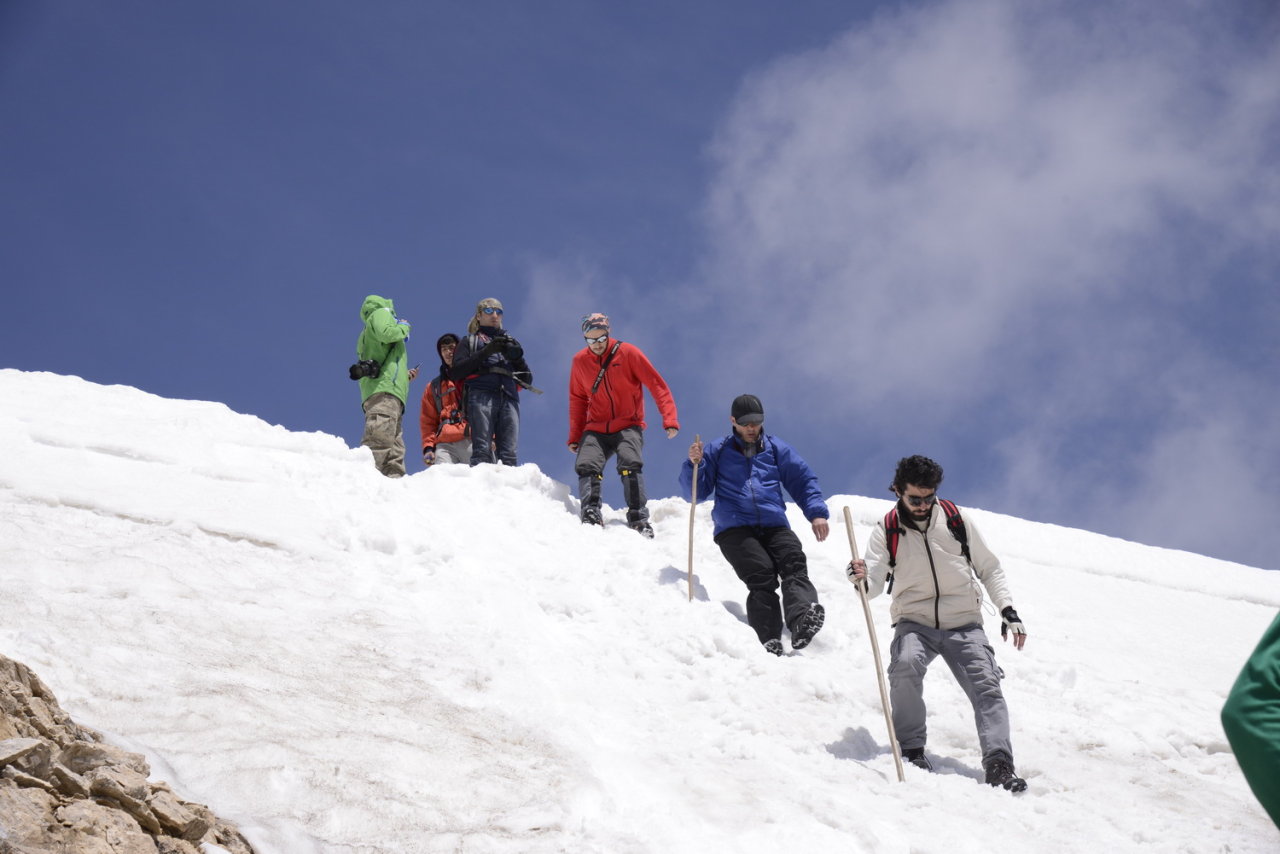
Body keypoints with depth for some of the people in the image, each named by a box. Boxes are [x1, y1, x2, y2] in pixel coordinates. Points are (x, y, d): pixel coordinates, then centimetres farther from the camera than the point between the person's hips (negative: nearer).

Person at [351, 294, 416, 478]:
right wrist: (404, 327, 9)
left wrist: (404, 375, 29)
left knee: (394, 454, -3)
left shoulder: (368, 333, 38)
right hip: (384, 389, -9)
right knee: (380, 439, -27)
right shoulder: (381, 313, 15)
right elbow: (386, 333, -9)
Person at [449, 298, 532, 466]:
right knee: (482, 451, -20)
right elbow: (455, 373, 7)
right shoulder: (470, 341, 25)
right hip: (481, 395, -3)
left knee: (509, 454, -14)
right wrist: (485, 352, -1)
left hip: (509, 398, 3)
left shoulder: (510, 343, 33)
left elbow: (527, 381, 25)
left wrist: (517, 358, 6)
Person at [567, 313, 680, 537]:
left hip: (628, 426, -3)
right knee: (586, 465, -20)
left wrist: (669, 419, -15)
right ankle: (590, 515, -16)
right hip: (596, 429, 3)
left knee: (630, 464, -26)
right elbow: (577, 400, 16)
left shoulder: (628, 353, -7)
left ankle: (639, 519, -23)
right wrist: (574, 436, 13)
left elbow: (657, 385, -6)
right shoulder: (580, 361, 3)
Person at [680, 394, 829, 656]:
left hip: (774, 525, 2)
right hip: (735, 529, -2)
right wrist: (694, 464, -2)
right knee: (762, 574, -27)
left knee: (794, 564, -28)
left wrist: (817, 512, 6)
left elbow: (804, 480, 22)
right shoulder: (718, 451, 21)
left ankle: (801, 622, -50)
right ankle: (769, 641, -40)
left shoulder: (776, 448, 24)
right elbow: (697, 491, 18)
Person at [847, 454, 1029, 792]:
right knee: (906, 665, -30)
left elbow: (988, 569, 12)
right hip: (915, 622, -1)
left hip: (963, 624, 1)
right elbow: (875, 584, -9)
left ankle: (999, 764, -18)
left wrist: (1007, 610, 1)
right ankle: (911, 749, -15)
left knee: (986, 686, -16)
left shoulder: (956, 520, 3)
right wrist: (863, 579, -33)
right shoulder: (887, 531, 1)